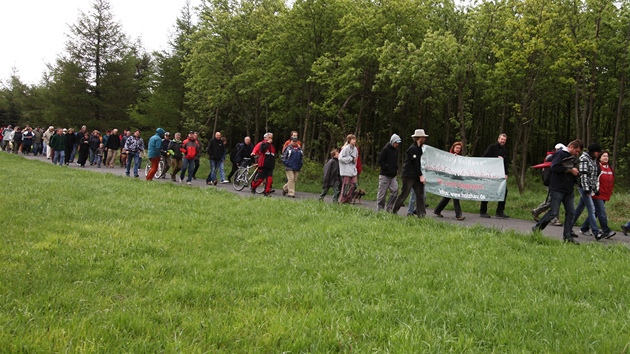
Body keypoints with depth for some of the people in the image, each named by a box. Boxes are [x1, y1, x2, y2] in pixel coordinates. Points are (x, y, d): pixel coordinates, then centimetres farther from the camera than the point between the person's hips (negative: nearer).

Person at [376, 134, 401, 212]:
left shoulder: (396, 150, 13)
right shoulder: (385, 149, -9)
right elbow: (380, 161, -13)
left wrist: (396, 169, 9)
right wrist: (387, 168, -15)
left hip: (393, 176, 7)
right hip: (384, 175, -7)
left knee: (395, 191, -3)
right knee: (382, 192, -1)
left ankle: (389, 208, 5)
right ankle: (380, 209, 7)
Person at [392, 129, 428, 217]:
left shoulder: (418, 148, 15)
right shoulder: (413, 149, -15)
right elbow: (415, 164, -18)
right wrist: (421, 176, -17)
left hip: (415, 176, 9)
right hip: (409, 176, -9)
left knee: (420, 193, 3)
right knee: (404, 194, -4)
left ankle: (421, 213, 2)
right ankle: (394, 211, 7)